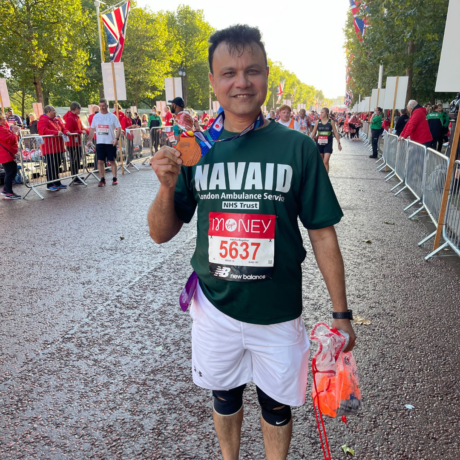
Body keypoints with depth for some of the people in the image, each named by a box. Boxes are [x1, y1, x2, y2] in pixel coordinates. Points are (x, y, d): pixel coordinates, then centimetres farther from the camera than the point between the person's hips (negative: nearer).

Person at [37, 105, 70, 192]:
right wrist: (56, 132, -27)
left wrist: (66, 132, -1)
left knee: (57, 165, 14)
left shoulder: (57, 120, 19)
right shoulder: (43, 120, -7)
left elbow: (63, 128, 22)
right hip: (50, 148, -8)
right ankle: (50, 185, 0)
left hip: (58, 147, 9)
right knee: (51, 166, -6)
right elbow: (44, 131, -20)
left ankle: (57, 183, 22)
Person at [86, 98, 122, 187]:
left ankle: (114, 178, 15)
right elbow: (92, 129, 14)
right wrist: (89, 139, 6)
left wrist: (116, 138, -16)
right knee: (100, 161, 1)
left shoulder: (112, 116, -1)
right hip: (99, 142, 3)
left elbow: (119, 128, -3)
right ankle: (102, 179, 10)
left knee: (112, 161, 4)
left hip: (110, 142, -3)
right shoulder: (96, 116, 8)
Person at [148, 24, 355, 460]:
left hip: (278, 313, -1)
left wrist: (340, 313, -4)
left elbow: (323, 234, -5)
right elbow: (162, 233, 0)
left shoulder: (297, 148, -10)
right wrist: (168, 187, -19)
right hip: (215, 307, 2)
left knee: (275, 406, 20)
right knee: (224, 397, 25)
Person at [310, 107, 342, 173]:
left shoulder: (331, 122, 0)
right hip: (319, 143, 2)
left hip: (328, 144, -2)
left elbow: (335, 133, 5)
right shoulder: (318, 122, 3)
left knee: (325, 162, -12)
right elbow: (313, 133, 7)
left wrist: (339, 143, 4)